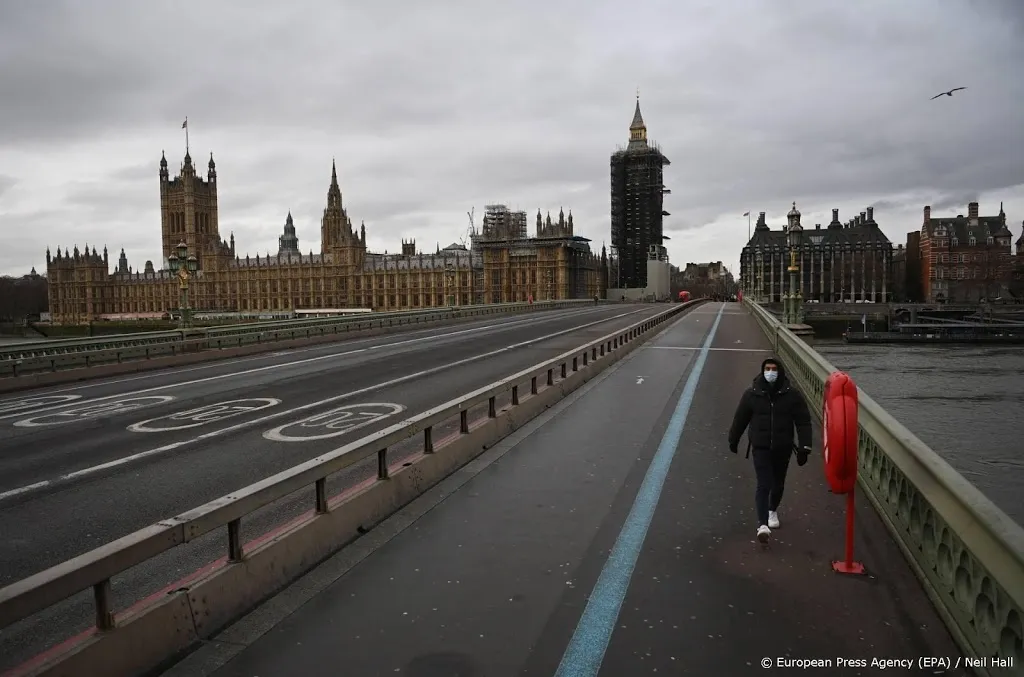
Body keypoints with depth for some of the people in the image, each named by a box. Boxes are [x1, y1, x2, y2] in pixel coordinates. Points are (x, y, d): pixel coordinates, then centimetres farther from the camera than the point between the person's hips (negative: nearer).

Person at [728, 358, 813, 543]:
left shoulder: (792, 394, -6)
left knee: (778, 484, 18)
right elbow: (740, 418, 4)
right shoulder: (752, 394, -7)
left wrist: (804, 448, -12)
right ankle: (762, 524, -14)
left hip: (783, 448, 2)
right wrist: (733, 440, 14)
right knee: (764, 485, -11)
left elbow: (803, 422, -5)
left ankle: (773, 510, 45)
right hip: (761, 447, -2)